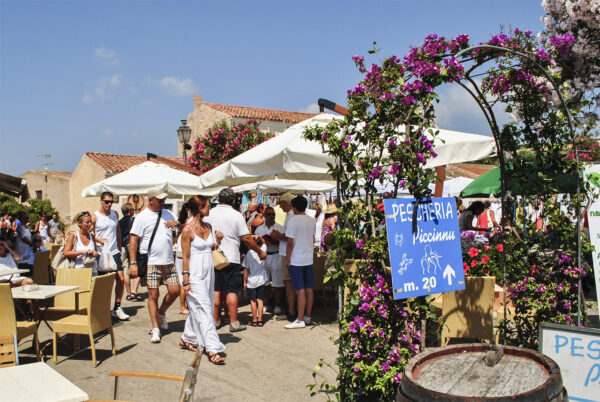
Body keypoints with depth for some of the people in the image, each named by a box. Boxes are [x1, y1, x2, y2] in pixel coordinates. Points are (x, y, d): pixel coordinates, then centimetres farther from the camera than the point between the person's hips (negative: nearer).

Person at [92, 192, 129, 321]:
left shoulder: (115, 214, 10)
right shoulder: (95, 217, -6)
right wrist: (99, 240, -24)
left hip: (114, 252, 4)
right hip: (101, 254, -4)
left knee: (121, 279, -3)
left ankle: (117, 308, 10)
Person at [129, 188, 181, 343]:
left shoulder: (167, 213, 13)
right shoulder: (142, 217, -3)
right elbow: (133, 240, -7)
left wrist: (177, 224, -6)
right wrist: (133, 263, -13)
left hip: (168, 262, 5)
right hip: (151, 263, -5)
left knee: (175, 290, 1)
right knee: (153, 295, -1)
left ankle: (161, 313, 29)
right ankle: (155, 329, 10)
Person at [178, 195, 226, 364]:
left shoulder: (208, 227, 9)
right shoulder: (187, 230, -11)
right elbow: (186, 257, -10)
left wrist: (218, 241, -2)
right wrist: (186, 280, -12)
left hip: (208, 272, 7)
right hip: (195, 274, -7)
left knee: (198, 309, 15)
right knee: (204, 311, -7)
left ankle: (187, 339, 31)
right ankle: (212, 349, -6)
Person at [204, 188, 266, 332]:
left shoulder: (209, 214, 1)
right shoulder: (236, 215, -7)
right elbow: (246, 238, -7)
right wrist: (260, 252, 3)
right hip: (231, 258, -3)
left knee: (215, 290, 11)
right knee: (231, 291, 3)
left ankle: (215, 320, 19)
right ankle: (233, 322, 6)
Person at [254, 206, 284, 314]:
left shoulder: (280, 228, 5)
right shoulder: (259, 229, 15)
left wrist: (275, 241, -16)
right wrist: (262, 241, -5)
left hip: (276, 256, -3)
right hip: (263, 256, 3)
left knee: (277, 284, -4)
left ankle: (278, 305, 5)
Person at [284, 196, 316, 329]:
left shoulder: (293, 221, -12)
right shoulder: (312, 221, 8)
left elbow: (290, 242, -13)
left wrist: (288, 258, -5)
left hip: (296, 260, -6)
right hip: (309, 259, 6)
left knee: (300, 290, -5)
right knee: (309, 289, 11)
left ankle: (300, 320, -1)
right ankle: (308, 317, 19)